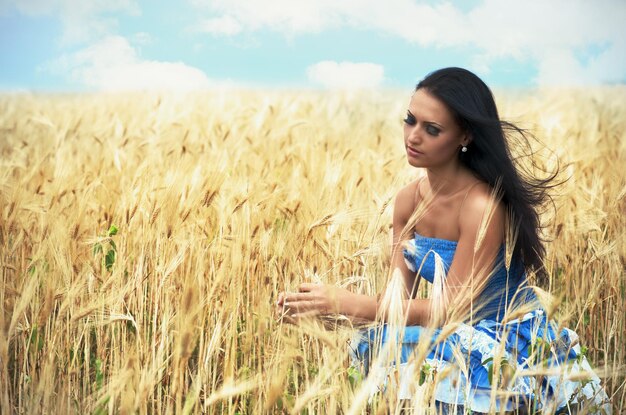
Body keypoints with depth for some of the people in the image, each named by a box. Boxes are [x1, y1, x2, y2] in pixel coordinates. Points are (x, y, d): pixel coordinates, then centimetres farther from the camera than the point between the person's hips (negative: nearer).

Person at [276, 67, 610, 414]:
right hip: (463, 336, 6)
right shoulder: (409, 200, 0)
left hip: (514, 344, -6)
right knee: (369, 345, -20)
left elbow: (449, 308, -21)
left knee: (392, 350, -27)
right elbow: (397, 298, -1)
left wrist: (347, 304, -25)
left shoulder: (483, 206, -22)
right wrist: (323, 309, -18)